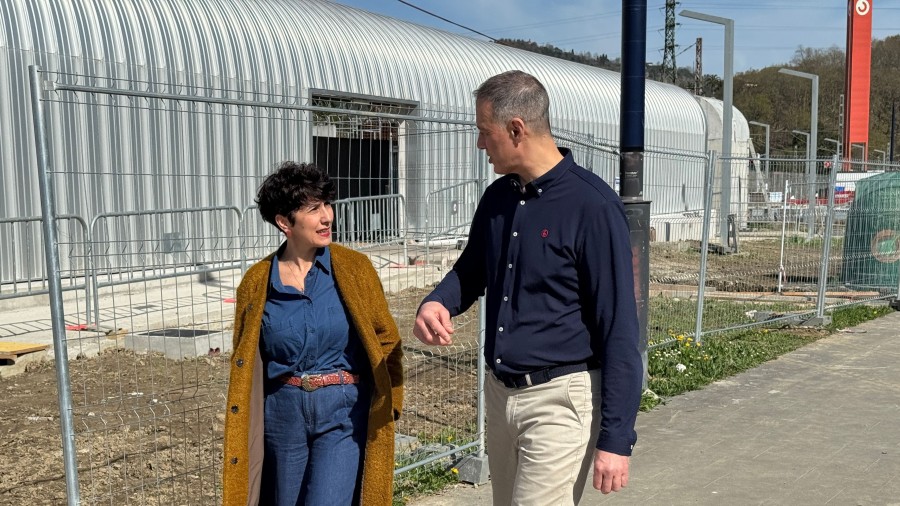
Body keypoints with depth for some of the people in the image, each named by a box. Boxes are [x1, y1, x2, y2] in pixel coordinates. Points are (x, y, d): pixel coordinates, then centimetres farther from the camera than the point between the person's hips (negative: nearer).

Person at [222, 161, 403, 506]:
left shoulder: (354, 268, -4)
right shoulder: (257, 282, -1)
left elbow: (386, 340, 2)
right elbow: (244, 365, 9)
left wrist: (389, 405, -5)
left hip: (344, 412, -2)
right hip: (283, 412, 3)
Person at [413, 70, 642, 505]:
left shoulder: (592, 206, -16)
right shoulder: (497, 197, 5)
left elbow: (619, 328, -15)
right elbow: (470, 270, 20)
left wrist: (616, 438, -15)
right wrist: (437, 302, -4)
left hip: (559, 399, -7)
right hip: (500, 392, 7)